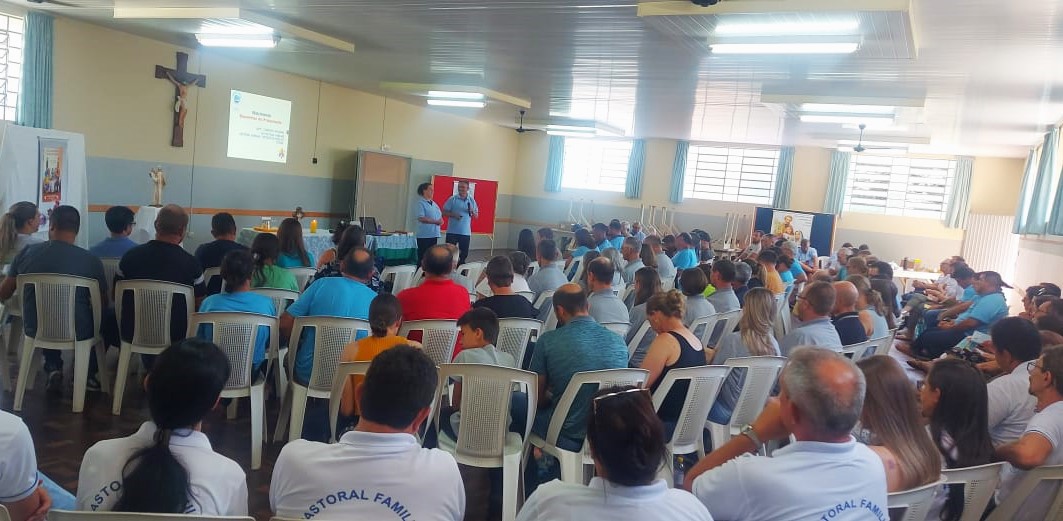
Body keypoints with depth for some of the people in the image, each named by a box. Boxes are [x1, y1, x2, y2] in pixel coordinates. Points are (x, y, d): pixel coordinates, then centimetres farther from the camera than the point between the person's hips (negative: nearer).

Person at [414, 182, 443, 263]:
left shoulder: (434, 204, 15)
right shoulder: (421, 203, -8)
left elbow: (440, 215, 20)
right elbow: (421, 218, -18)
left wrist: (441, 221, -5)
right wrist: (436, 221, -16)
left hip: (434, 234, 7)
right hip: (424, 235, -7)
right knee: (422, 256, -3)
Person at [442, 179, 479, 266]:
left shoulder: (472, 200, 6)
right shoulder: (452, 199, -2)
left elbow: (476, 216, 10)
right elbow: (444, 211, -1)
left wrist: (472, 212, -11)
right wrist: (453, 215, -17)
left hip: (466, 232, 3)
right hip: (452, 231, -3)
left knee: (464, 254, 9)